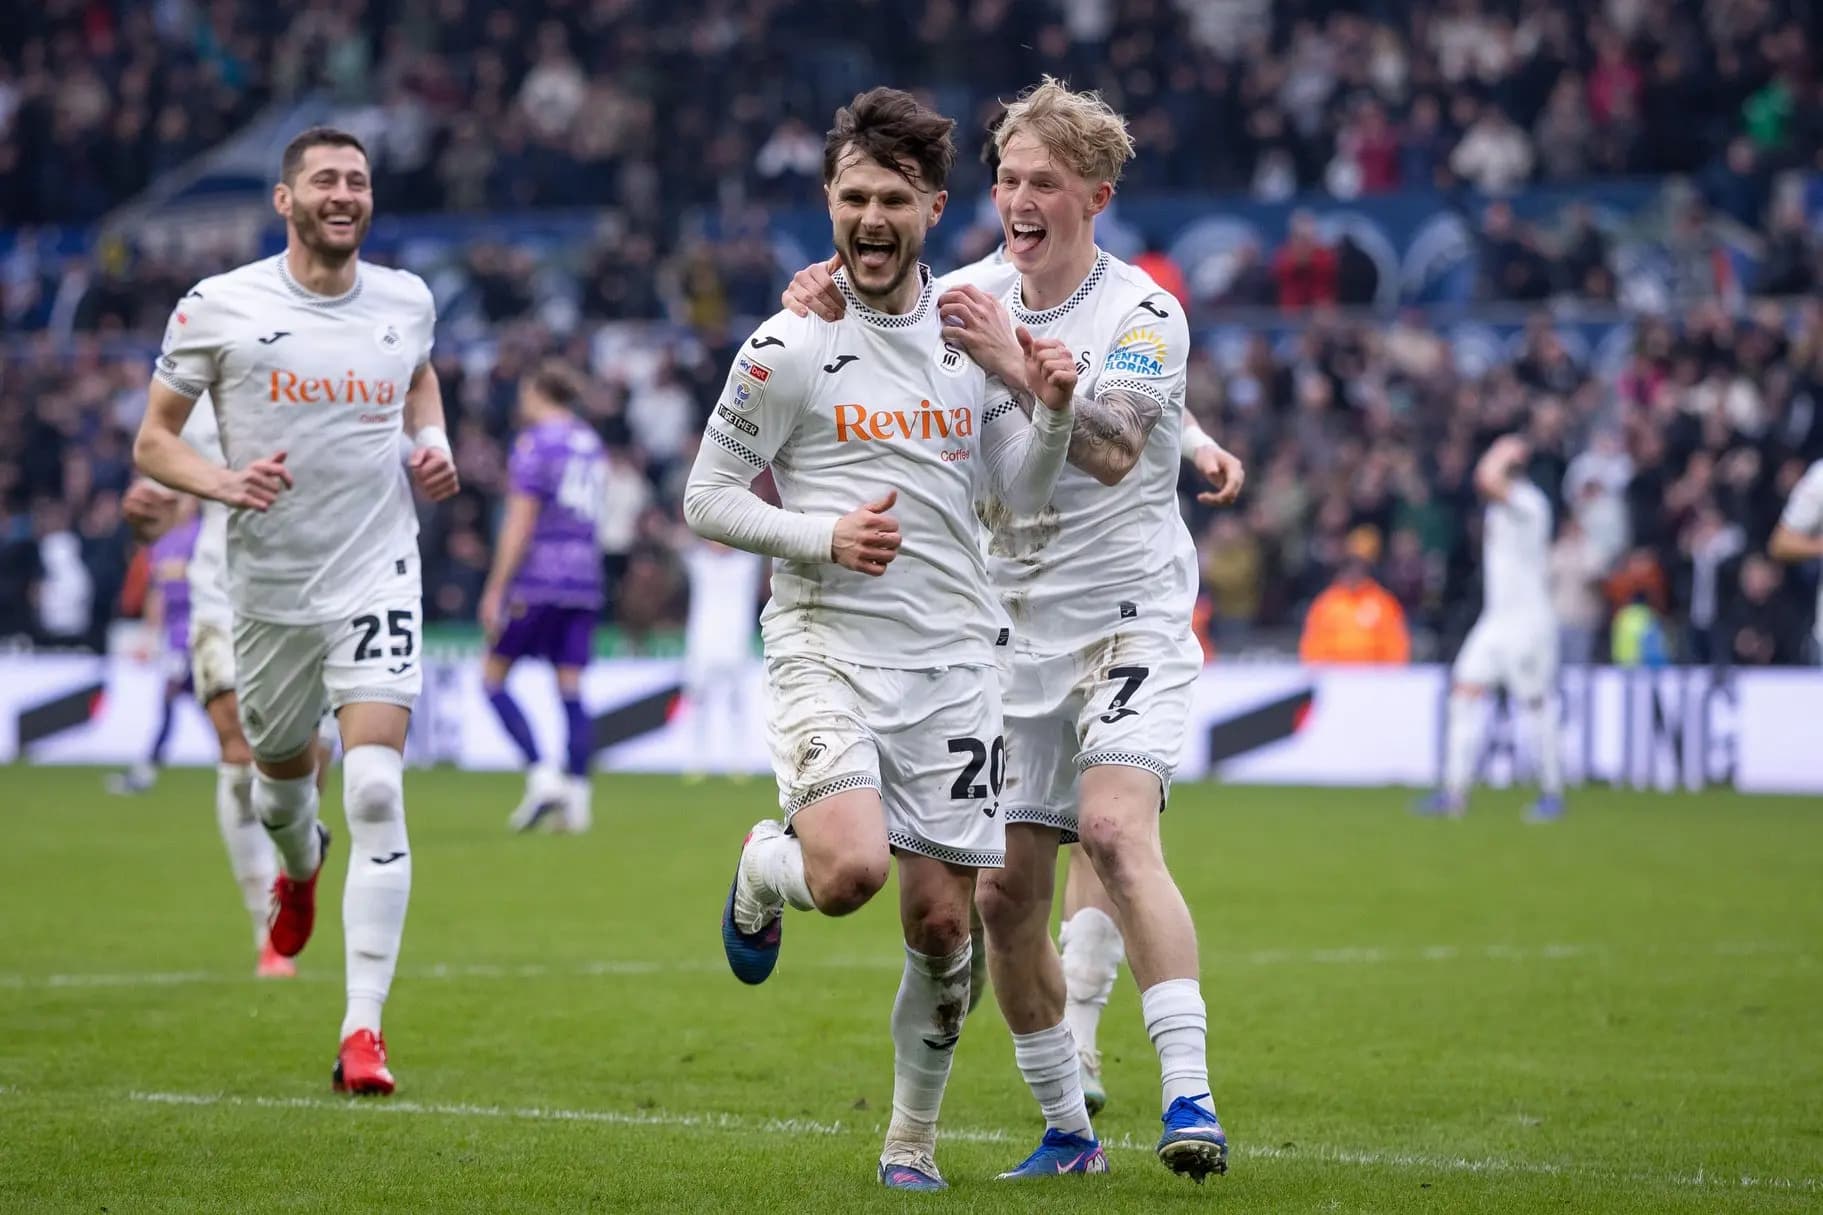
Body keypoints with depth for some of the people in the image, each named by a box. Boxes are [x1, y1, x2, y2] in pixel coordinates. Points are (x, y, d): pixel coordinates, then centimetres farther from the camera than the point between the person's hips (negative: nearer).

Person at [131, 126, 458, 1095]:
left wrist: (434, 448, 5)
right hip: (269, 586, 0)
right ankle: (300, 868, 58)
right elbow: (152, 441, -1)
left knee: (376, 792, -16)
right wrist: (223, 483, -21)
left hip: (376, 578, 0)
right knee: (282, 773, 18)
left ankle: (364, 1029, -16)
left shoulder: (406, 301, 2)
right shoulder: (218, 307, -6)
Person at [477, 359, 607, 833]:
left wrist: (495, 589, -11)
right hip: (585, 580, 6)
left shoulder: (534, 443, -7)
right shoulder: (592, 445, 14)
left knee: (493, 675, 3)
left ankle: (541, 776, -10)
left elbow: (521, 522, -12)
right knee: (571, 690, 5)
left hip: (537, 580, -6)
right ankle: (577, 801, -2)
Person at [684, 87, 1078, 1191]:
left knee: (942, 921, 3)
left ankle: (913, 1139, 23)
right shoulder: (790, 349, -7)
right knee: (849, 871, -26)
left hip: (954, 657, 4)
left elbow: (1023, 492, 13)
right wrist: (823, 537, -17)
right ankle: (765, 866, 11)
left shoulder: (976, 328, 7)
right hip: (826, 646, -4)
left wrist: (1052, 412, -7)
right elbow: (706, 500, -2)